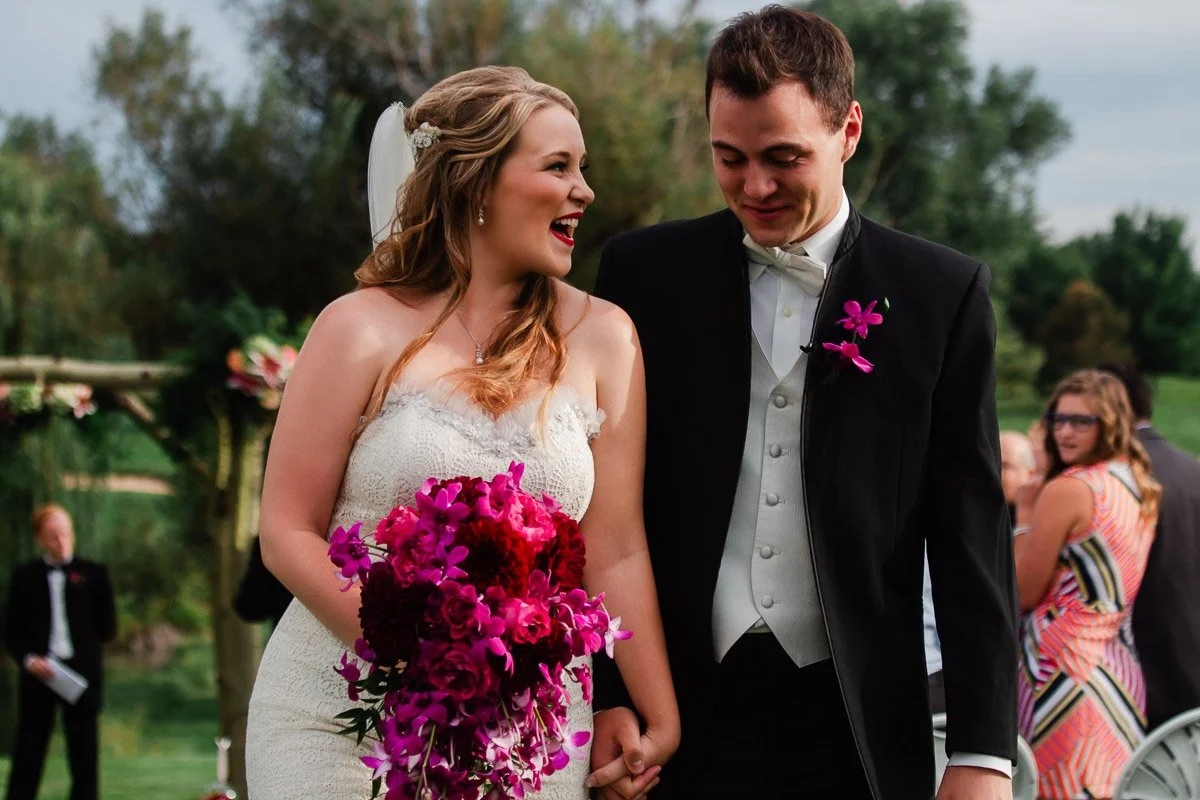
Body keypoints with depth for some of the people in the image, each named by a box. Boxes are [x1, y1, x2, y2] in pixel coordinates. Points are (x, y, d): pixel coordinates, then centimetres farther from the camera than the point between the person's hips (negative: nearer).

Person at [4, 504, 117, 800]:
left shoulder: (93, 575, 4)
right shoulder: (25, 576, 6)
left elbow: (108, 630, 2)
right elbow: (12, 633, 5)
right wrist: (28, 659, -11)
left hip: (83, 675, 0)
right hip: (39, 673, 0)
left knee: (84, 759, 5)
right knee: (28, 756, 2)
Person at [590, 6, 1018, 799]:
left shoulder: (942, 293, 1)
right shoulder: (645, 272, 4)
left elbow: (972, 534, 0)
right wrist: (603, 696, -2)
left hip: (853, 728, 0)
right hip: (683, 717, 1)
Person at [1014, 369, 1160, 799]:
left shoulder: (1066, 492, -15)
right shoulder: (1138, 486, 11)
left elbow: (1023, 594, -11)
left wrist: (1024, 513, 0)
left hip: (1065, 663, -9)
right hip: (1120, 666, 9)